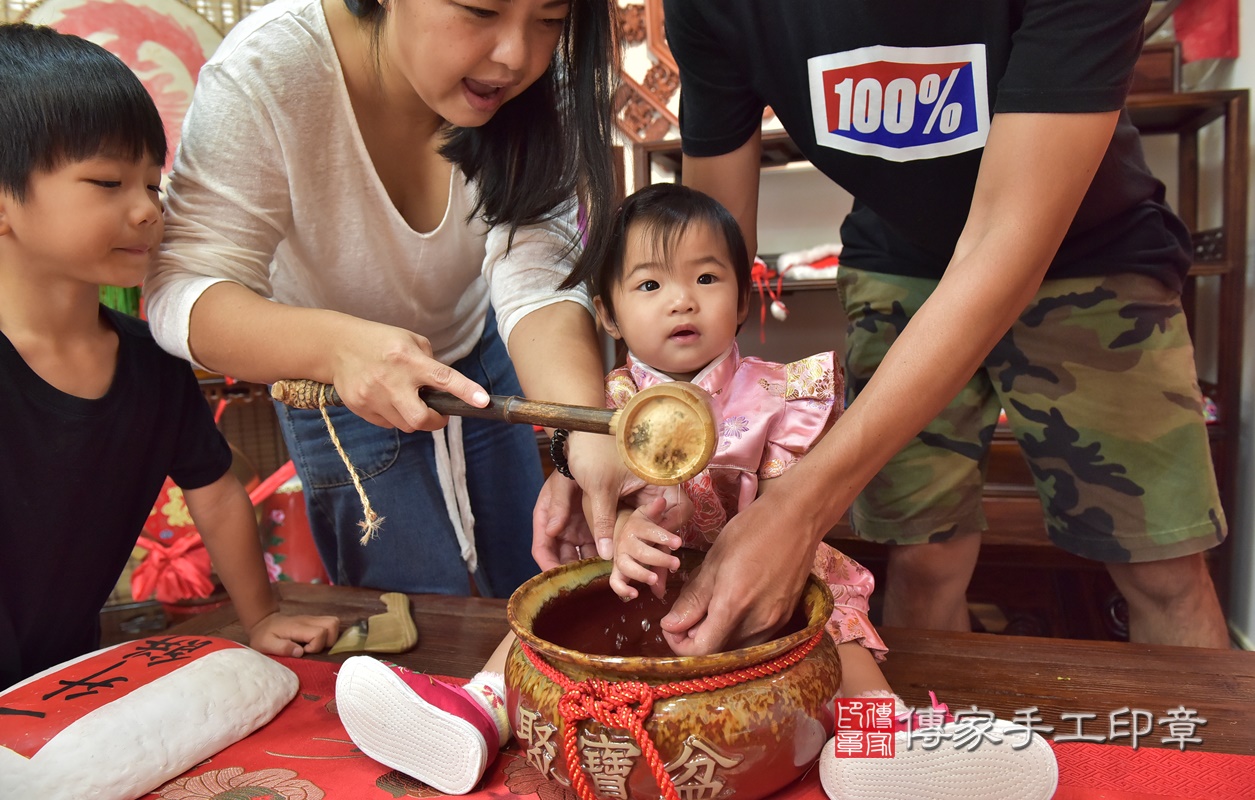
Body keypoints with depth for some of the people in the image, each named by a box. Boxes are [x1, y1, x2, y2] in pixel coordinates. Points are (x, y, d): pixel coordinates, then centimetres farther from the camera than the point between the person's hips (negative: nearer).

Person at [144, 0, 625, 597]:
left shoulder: (536, 85, -24)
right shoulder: (263, 73, -32)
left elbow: (535, 285, -32)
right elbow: (178, 293, -33)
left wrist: (590, 434, -51)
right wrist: (337, 344, -53)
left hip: (480, 354, 3)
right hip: (331, 387, -2)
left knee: (525, 592, 20)